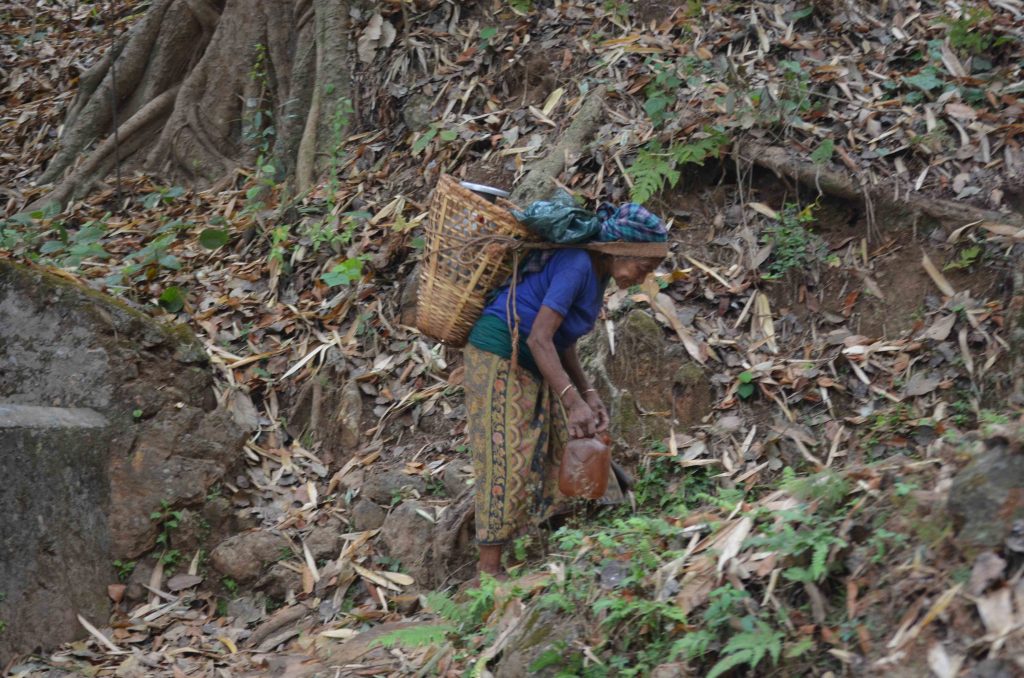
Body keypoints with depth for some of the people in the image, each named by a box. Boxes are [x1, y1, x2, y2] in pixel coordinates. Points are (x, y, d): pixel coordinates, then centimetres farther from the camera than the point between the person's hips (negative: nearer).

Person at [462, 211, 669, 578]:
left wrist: (589, 394, -1)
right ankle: (489, 567, -4)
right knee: (506, 459, -10)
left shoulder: (598, 274, 7)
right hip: (499, 356, -10)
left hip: (532, 366, 10)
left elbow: (563, 341, 10)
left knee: (556, 450, 8)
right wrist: (573, 402, -32)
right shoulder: (576, 265, -22)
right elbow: (539, 339, -27)